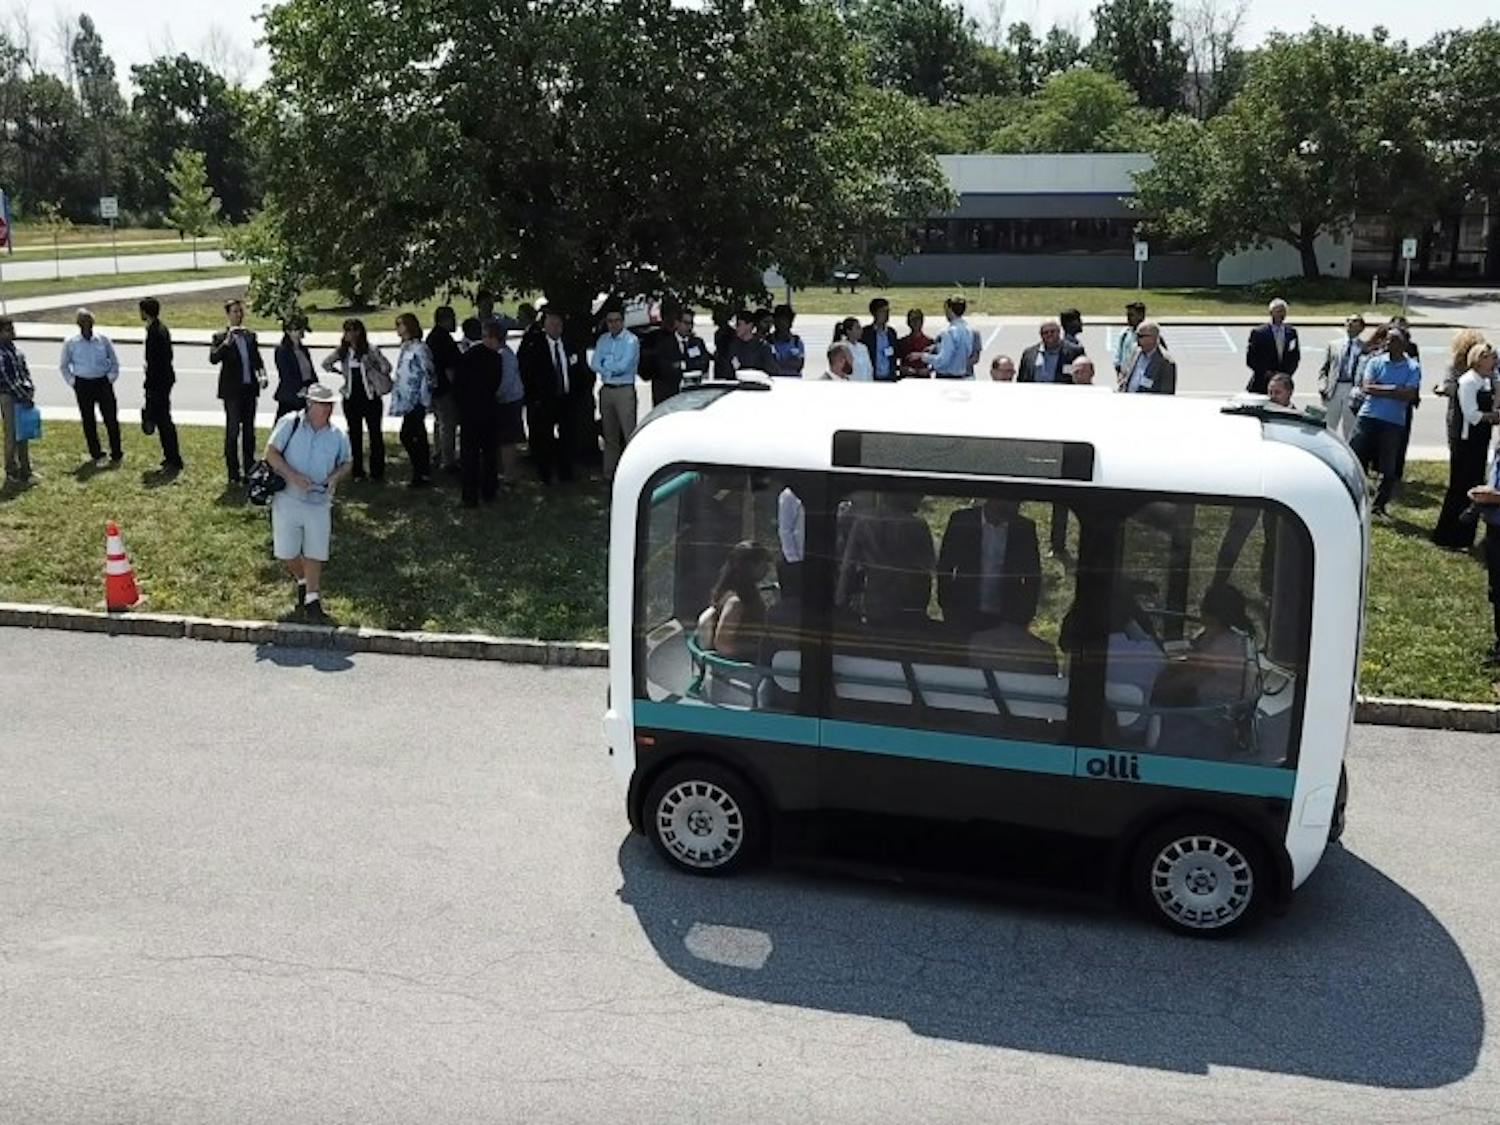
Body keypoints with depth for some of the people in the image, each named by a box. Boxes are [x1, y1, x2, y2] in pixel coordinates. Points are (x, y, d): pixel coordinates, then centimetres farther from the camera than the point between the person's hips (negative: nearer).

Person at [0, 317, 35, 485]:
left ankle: (25, 470, 22)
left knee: (24, 434, 13)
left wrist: (31, 392, 0)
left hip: (22, 397, 7)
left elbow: (26, 373, 13)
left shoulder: (16, 350, 11)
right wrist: (25, 397, -16)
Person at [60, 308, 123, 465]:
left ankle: (116, 454, 6)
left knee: (111, 419, -2)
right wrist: (72, 381, 4)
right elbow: (63, 365, 12)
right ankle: (95, 454, 17)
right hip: (83, 385, 1)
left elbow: (114, 361, 10)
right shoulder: (71, 343, 0)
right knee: (88, 421, 6)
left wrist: (111, 377, 0)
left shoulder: (103, 339, 0)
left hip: (103, 382, -1)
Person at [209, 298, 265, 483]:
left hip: (249, 388, 5)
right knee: (232, 430, -2)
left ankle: (249, 469, 18)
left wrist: (262, 374, -2)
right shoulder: (220, 337, -3)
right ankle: (233, 473, 2)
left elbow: (257, 359, 16)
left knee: (249, 430, 10)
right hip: (232, 390, -5)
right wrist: (227, 341, -24)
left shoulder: (250, 336, 11)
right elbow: (213, 358, -16)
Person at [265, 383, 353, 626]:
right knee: (286, 552, 6)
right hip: (287, 499, -1)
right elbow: (271, 452, -8)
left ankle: (312, 603, 9)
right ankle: (303, 583, 35)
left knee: (315, 554, 0)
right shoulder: (290, 424, -7)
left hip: (319, 503, 1)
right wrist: (293, 476, -20)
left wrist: (336, 476, -8)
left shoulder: (338, 435, 1)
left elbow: (347, 463, 14)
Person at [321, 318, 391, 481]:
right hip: (351, 399, 4)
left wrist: (377, 380, -3)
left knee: (375, 434, 2)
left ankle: (377, 472, 7)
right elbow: (326, 363, 17)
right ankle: (357, 472, 16)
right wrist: (339, 372, 8)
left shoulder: (370, 350, -10)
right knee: (355, 435, 9)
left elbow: (386, 366, -13)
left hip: (370, 398, -4)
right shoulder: (342, 351, 4)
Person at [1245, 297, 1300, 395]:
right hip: (1262, 383, -3)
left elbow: (1295, 357, 14)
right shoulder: (1258, 333, -3)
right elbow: (1250, 359, -4)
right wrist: (1266, 373, -12)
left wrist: (1287, 374, -1)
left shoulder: (1291, 332, 9)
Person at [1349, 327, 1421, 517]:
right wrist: (1394, 389, -12)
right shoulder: (1376, 362, 6)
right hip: (1368, 417, 1)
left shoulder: (1412, 368, 1)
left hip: (1394, 423, -1)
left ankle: (1379, 505, 15)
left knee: (1390, 469, 3)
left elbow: (1409, 395, -12)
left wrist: (1379, 389, -11)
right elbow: (1366, 387, -6)